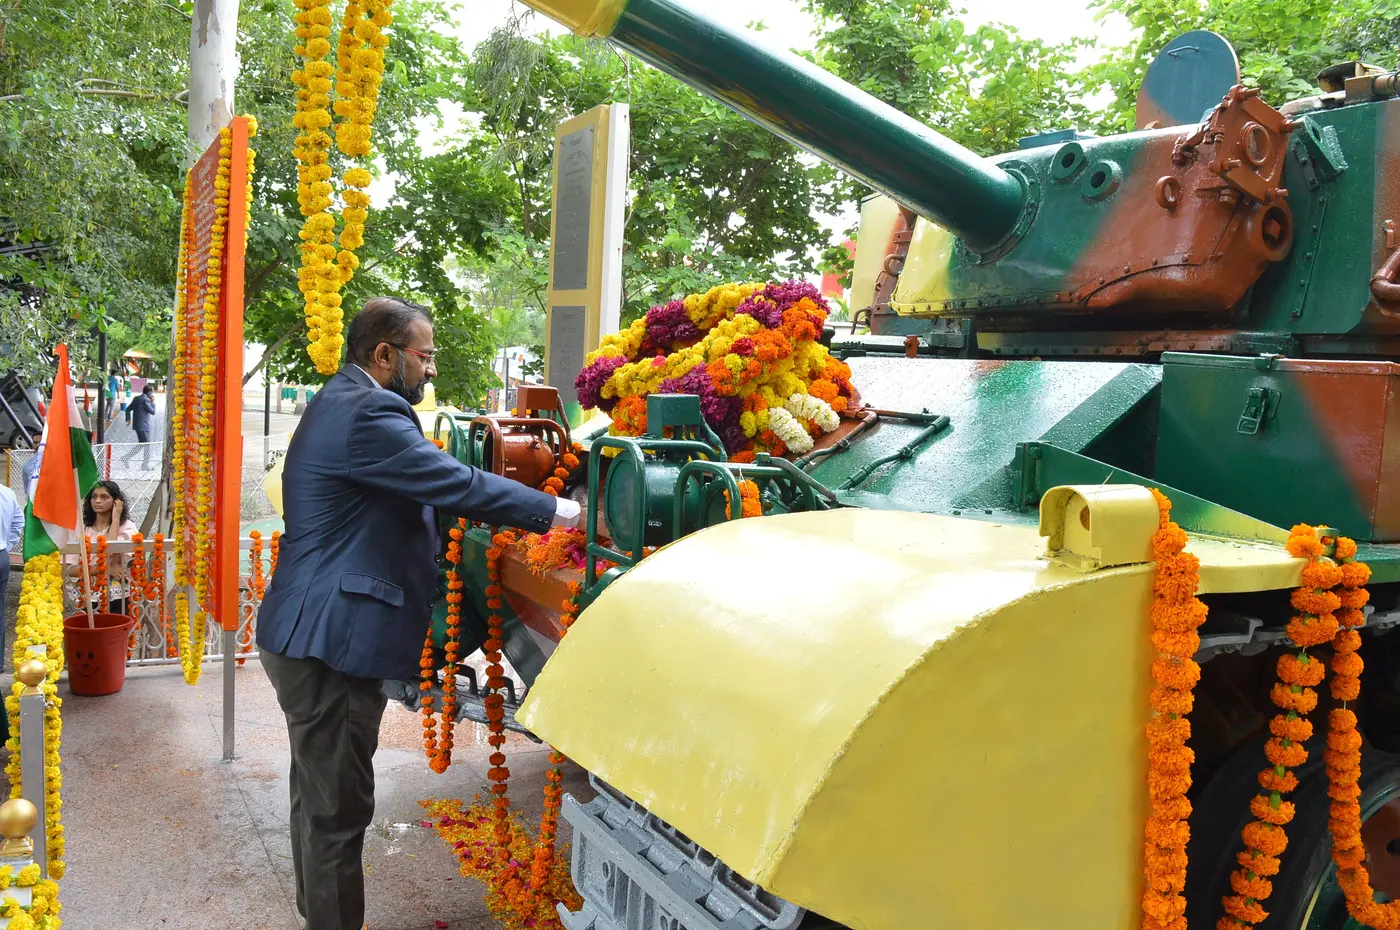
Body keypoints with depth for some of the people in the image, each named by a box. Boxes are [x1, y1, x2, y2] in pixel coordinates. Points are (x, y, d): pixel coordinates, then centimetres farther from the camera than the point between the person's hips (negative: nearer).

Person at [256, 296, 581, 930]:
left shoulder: (339, 404, 16)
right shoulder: (366, 414, -20)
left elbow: (426, 487, 25)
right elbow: (457, 485, -22)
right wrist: (554, 511, -13)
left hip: (310, 639, 11)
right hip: (329, 643, -11)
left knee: (319, 798, 22)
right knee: (338, 810, -1)